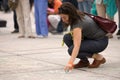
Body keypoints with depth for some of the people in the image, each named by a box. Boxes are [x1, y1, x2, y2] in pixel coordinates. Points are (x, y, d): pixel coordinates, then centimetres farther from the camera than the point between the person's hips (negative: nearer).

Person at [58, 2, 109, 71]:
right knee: (67, 38, -6)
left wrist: (70, 63, -46)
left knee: (71, 50, -23)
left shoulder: (78, 24, -29)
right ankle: (84, 61, 2)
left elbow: (77, 46, -38)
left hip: (101, 42, -9)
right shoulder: (79, 16, -4)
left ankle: (99, 58, -8)